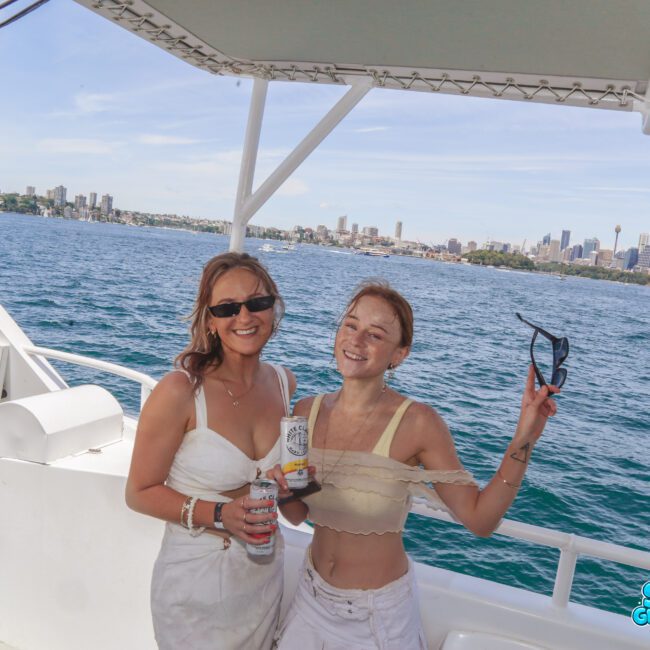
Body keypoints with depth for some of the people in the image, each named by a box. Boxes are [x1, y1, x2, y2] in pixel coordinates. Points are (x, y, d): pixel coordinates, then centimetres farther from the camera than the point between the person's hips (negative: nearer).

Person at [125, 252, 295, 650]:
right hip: (196, 581, -5)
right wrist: (219, 515, -24)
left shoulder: (284, 383, -4)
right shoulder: (180, 390, -21)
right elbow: (140, 493, -13)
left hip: (267, 574, 5)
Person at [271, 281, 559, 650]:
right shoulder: (307, 412, -9)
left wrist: (523, 441, -27)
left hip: (381, 614, -3)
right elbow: (298, 515, 3)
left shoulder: (418, 423, -21)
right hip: (312, 598, 4)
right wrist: (284, 489, -19)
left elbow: (480, 519, -18)